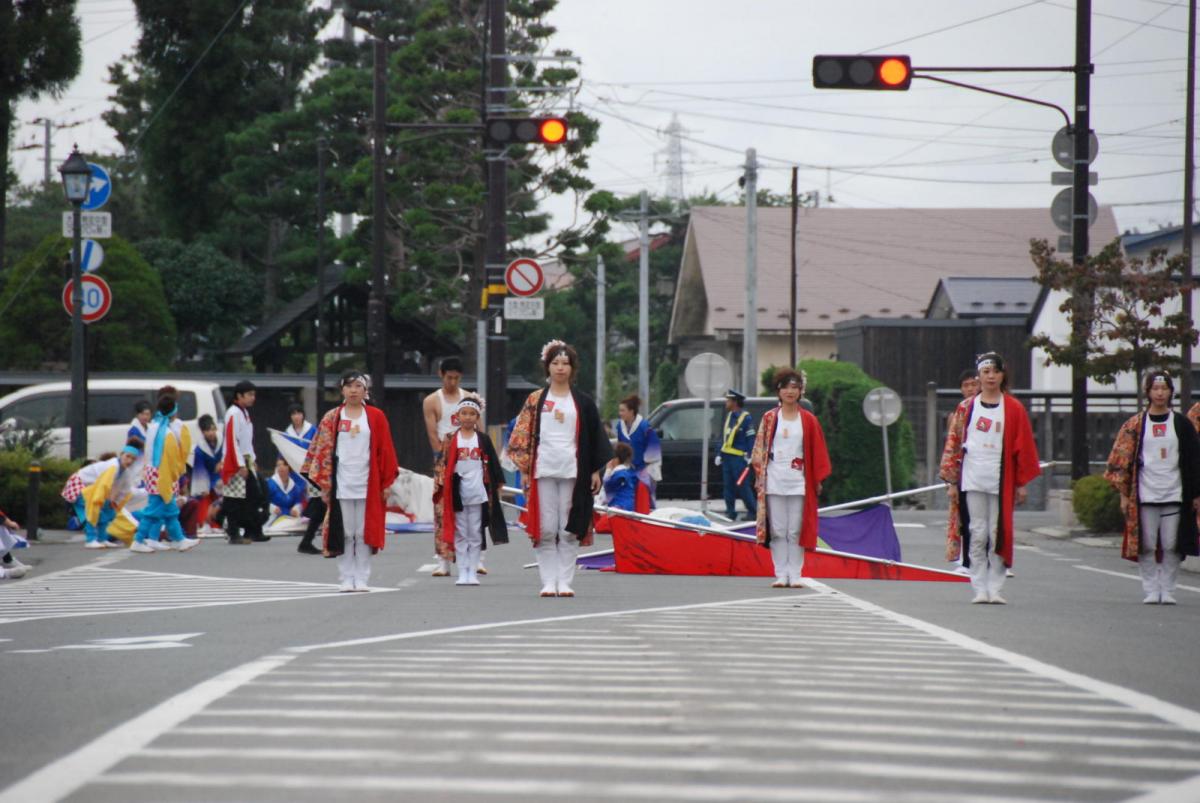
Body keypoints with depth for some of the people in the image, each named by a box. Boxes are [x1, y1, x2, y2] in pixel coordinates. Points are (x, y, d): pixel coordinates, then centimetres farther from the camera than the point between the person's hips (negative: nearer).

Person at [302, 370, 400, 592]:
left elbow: (385, 450, 3)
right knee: (344, 533, 2)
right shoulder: (332, 418, 6)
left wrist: (386, 482, -1)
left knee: (365, 533, 1)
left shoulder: (376, 417, 4)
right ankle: (346, 579, 7)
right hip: (341, 485, 1)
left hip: (368, 486, -1)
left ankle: (362, 579, 7)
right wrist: (323, 482, -1)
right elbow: (322, 450, 5)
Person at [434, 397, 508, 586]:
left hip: (478, 493, 0)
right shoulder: (451, 440, 3)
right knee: (460, 534, 4)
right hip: (457, 492, 0)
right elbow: (442, 464, 3)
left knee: (475, 534, 3)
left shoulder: (483, 439, 5)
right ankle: (462, 573, 7)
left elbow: (492, 463, 8)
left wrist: (498, 483, 4)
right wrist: (439, 486, -4)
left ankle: (473, 572, 8)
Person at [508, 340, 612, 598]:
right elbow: (522, 435, 6)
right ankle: (548, 582, 0)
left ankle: (565, 582, 2)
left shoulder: (583, 403, 10)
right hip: (543, 472, 0)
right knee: (545, 529, -4)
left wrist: (595, 471, 4)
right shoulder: (535, 400, 8)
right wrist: (524, 470, 0)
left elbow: (594, 438, 11)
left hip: (573, 471, 1)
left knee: (569, 529, -2)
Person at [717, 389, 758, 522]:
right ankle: (730, 513, 12)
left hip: (739, 457, -8)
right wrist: (719, 454, 15)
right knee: (728, 486, 7)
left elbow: (750, 439, -11)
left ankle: (753, 513, 2)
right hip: (727, 456, 8)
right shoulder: (729, 416, 13)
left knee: (743, 486, -6)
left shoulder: (746, 418, -9)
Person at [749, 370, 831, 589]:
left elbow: (818, 452, 7)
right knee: (777, 530, 0)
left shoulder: (808, 420, 7)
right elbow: (759, 449, 8)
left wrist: (817, 480, 3)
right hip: (774, 482, 0)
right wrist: (759, 476, 0)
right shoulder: (769, 418, 8)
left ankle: (795, 575, 2)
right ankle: (781, 575, 3)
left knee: (796, 531, -1)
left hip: (799, 482, 0)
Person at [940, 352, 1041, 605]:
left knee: (998, 535, 0)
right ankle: (979, 589, 5)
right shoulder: (966, 408, 7)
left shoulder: (1014, 409, 5)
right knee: (977, 534, 0)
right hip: (972, 480, 0)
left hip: (1001, 482, 0)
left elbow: (1023, 446, 5)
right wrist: (951, 480, 4)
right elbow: (953, 444, 8)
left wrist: (1022, 483, 2)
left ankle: (994, 588, 5)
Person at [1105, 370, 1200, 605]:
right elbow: (1121, 458, 5)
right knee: (1147, 546, -1)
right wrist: (1124, 493, 0)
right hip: (1145, 495, 0)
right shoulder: (1135, 425, 5)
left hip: (1174, 495, 0)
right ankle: (1151, 591, 7)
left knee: (1171, 546, -1)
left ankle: (1167, 591, 8)